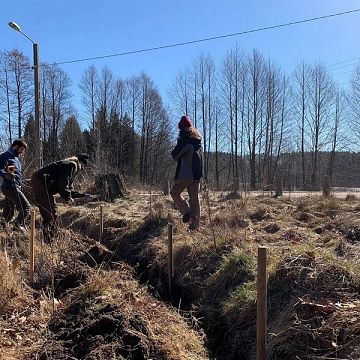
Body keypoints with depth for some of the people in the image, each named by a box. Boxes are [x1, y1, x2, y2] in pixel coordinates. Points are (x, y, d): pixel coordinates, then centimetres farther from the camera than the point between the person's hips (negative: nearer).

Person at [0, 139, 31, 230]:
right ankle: (19, 225, -1)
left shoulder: (15, 157, 19)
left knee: (9, 212, 12)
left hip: (13, 187, 10)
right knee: (26, 207, -10)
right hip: (10, 187, -10)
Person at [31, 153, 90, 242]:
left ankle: (47, 239, 18)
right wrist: (68, 198, -5)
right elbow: (63, 184, -15)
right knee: (51, 214, -9)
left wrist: (84, 195, 20)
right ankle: (47, 240, -8)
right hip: (42, 181, -11)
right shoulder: (72, 165, -5)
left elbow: (69, 189, 26)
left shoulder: (71, 167, 28)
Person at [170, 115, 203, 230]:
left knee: (175, 192, 9)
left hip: (186, 173, -7)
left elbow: (175, 155, -7)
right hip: (197, 173, 7)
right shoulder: (198, 140, 13)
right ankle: (195, 224, 12)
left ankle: (186, 212, -8)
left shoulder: (184, 139, -10)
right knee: (194, 198, 10)